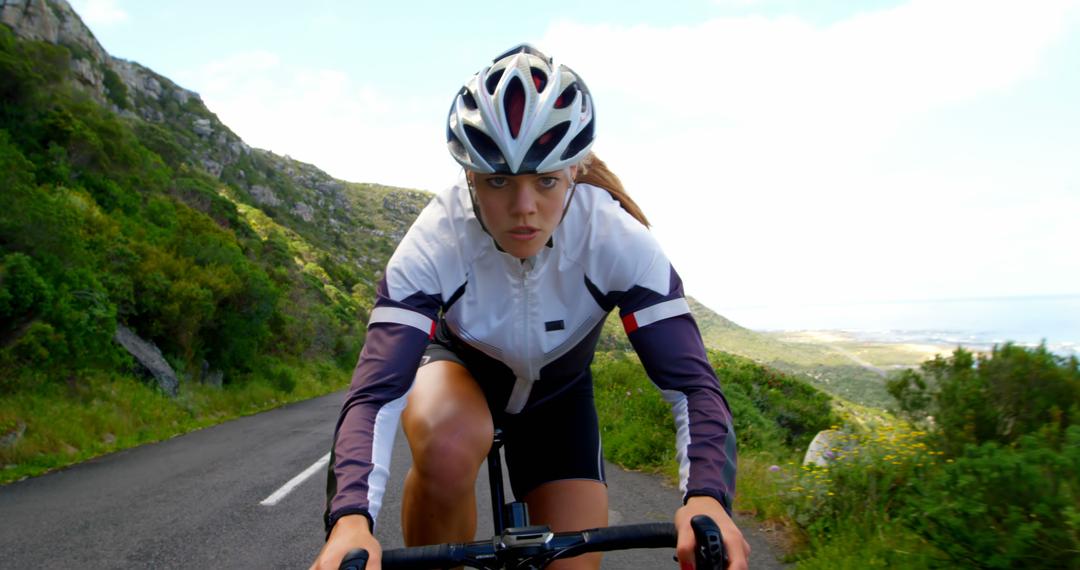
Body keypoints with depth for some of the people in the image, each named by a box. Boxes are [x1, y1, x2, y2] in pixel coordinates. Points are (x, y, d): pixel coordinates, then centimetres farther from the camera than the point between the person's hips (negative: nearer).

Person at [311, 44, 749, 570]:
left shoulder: (619, 240, -31)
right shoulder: (435, 241, -33)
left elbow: (691, 380, -35)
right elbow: (375, 392, -41)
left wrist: (705, 496, -53)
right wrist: (350, 518, -58)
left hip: (556, 392, 2)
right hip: (458, 365, -1)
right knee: (448, 445, -37)